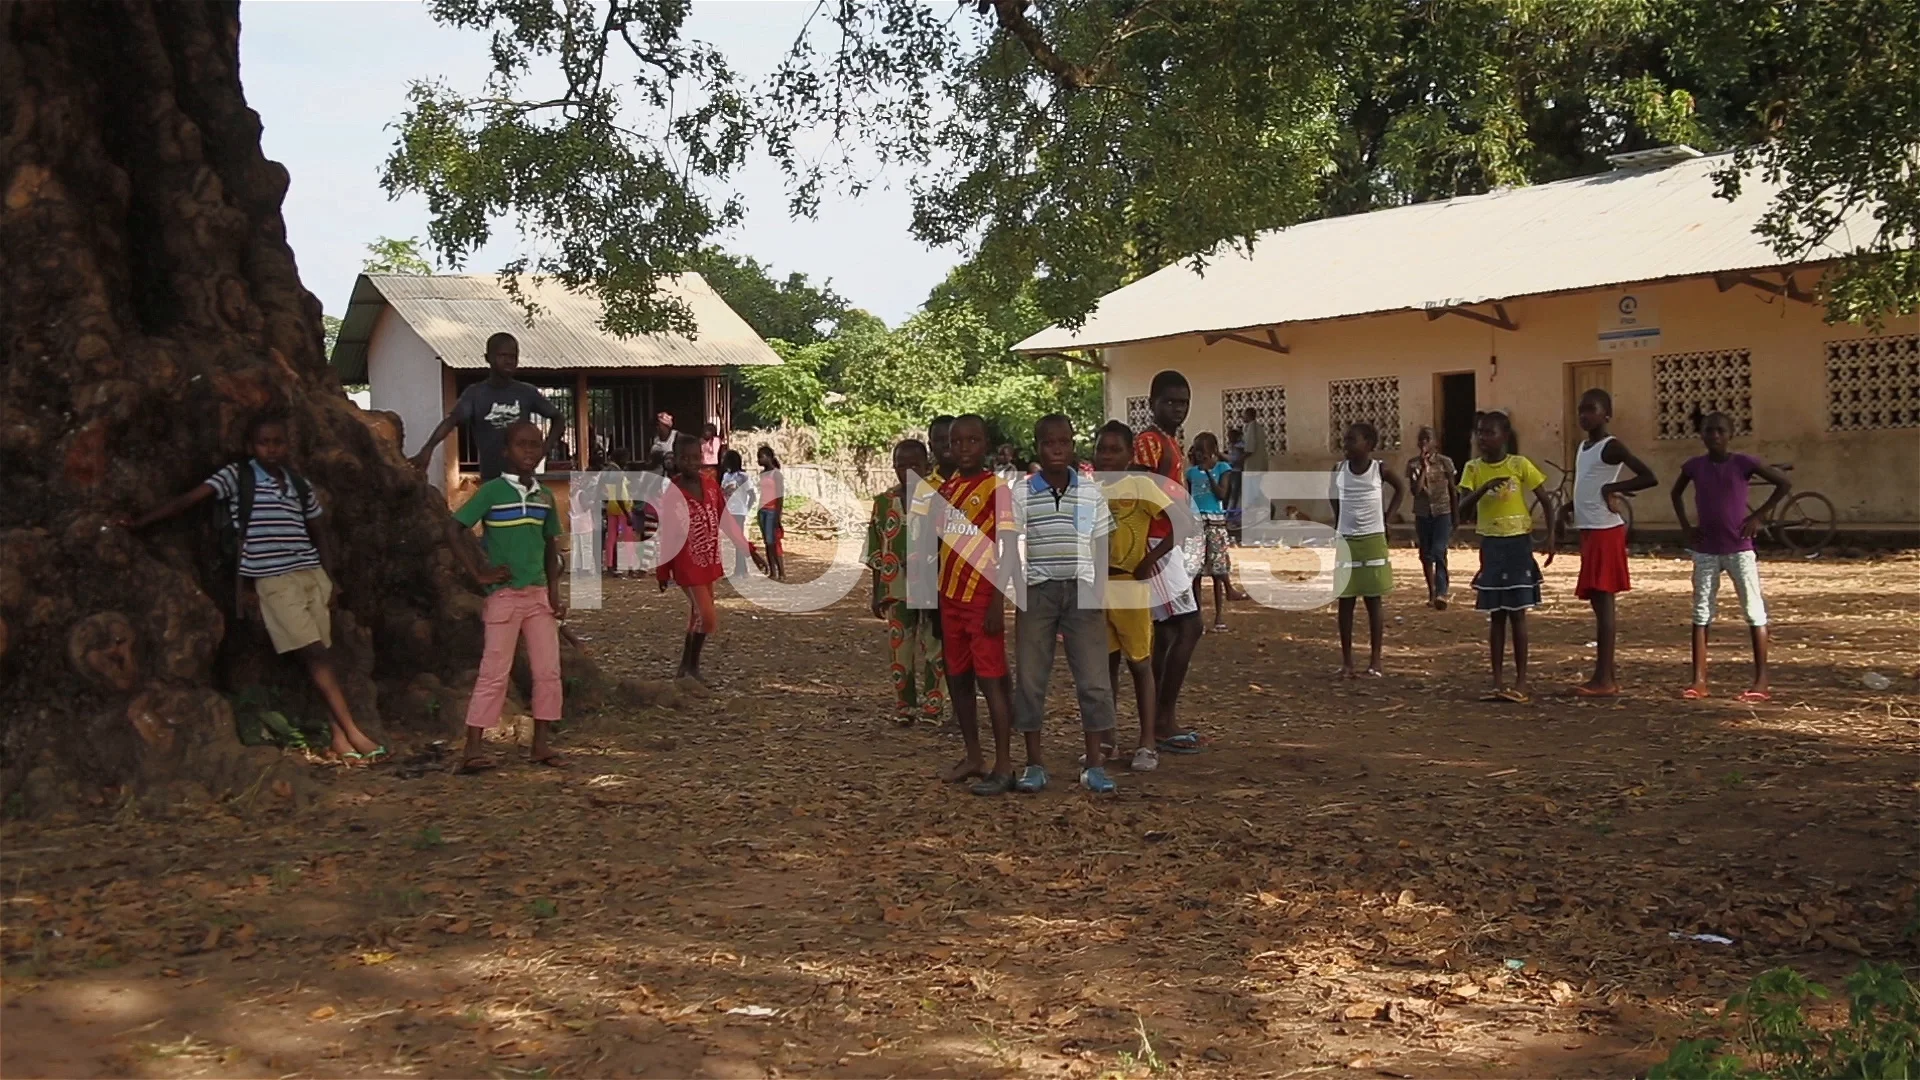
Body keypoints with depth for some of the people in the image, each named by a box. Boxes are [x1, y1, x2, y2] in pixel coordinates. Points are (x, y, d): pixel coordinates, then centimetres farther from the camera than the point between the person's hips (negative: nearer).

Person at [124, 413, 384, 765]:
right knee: (315, 653, -10)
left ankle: (339, 737, 1)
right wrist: (140, 522, -10)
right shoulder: (236, 477, 1)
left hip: (312, 574, 4)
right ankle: (355, 733, -12)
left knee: (322, 655, 1)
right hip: (273, 580, -4)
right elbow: (187, 500, -5)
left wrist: (331, 579, 10)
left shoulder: (300, 484, 12)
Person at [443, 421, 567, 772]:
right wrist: (478, 573, -11)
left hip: (539, 595, 5)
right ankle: (473, 747, 2)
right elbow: (454, 531, -9)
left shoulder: (545, 496, 9)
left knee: (549, 670, 4)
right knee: (494, 672, -4)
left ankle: (541, 744, 13)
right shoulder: (492, 491, -7)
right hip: (504, 595, -5)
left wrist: (554, 591, 6)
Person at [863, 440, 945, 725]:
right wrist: (877, 593, 7)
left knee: (932, 648, 2)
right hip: (897, 588, 3)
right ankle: (903, 707, 19)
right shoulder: (883, 502, 4)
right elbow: (875, 551, 8)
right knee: (899, 648, 8)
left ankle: (931, 707, 11)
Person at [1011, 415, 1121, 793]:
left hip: (1082, 590, 1)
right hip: (1037, 591, -1)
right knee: (1030, 676, 3)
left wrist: (1100, 592, 3)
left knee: (1093, 678, -1)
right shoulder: (1021, 492, 1)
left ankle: (1095, 765, 9)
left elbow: (1101, 546, 10)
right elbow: (1009, 546, 2)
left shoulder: (1091, 492, 7)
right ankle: (1034, 764, 14)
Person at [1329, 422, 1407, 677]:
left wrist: (1388, 516, 3)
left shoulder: (1380, 469, -5)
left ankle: (1375, 660, 9)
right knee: (1345, 602, 3)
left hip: (1373, 541, -2)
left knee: (1374, 601, 3)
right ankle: (1347, 661, 9)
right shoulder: (1339, 470, 0)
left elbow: (1401, 488, 11)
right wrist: (1340, 521, 9)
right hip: (1346, 542, 2)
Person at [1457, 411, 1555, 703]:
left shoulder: (1520, 465, -5)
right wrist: (1484, 488, -25)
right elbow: (1463, 508, -9)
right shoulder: (1474, 468, 1)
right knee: (1496, 614, 7)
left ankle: (1521, 682, 5)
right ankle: (1498, 681, 12)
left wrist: (1551, 535, -9)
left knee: (1517, 613, -1)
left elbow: (1544, 500, 0)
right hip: (1490, 545, 3)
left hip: (1517, 543, -3)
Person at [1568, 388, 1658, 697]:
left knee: (1603, 601, -10)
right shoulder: (1582, 447, 16)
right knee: (1599, 602, 10)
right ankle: (1609, 676, 15)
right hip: (1589, 530, 9)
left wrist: (1613, 488, -19)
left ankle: (1603, 680, -10)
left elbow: (1649, 477, -20)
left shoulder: (1611, 447, -11)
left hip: (1605, 531, -9)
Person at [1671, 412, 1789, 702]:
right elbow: (1676, 494, 21)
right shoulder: (1694, 466, 2)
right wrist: (1685, 527, 9)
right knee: (1701, 612, 3)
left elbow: (1784, 483, -1)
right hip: (1705, 550, 4)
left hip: (1739, 548, -3)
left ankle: (1761, 680, 2)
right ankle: (1699, 680, 6)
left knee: (1754, 611, -2)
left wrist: (1759, 515, -6)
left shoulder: (1744, 463, -7)